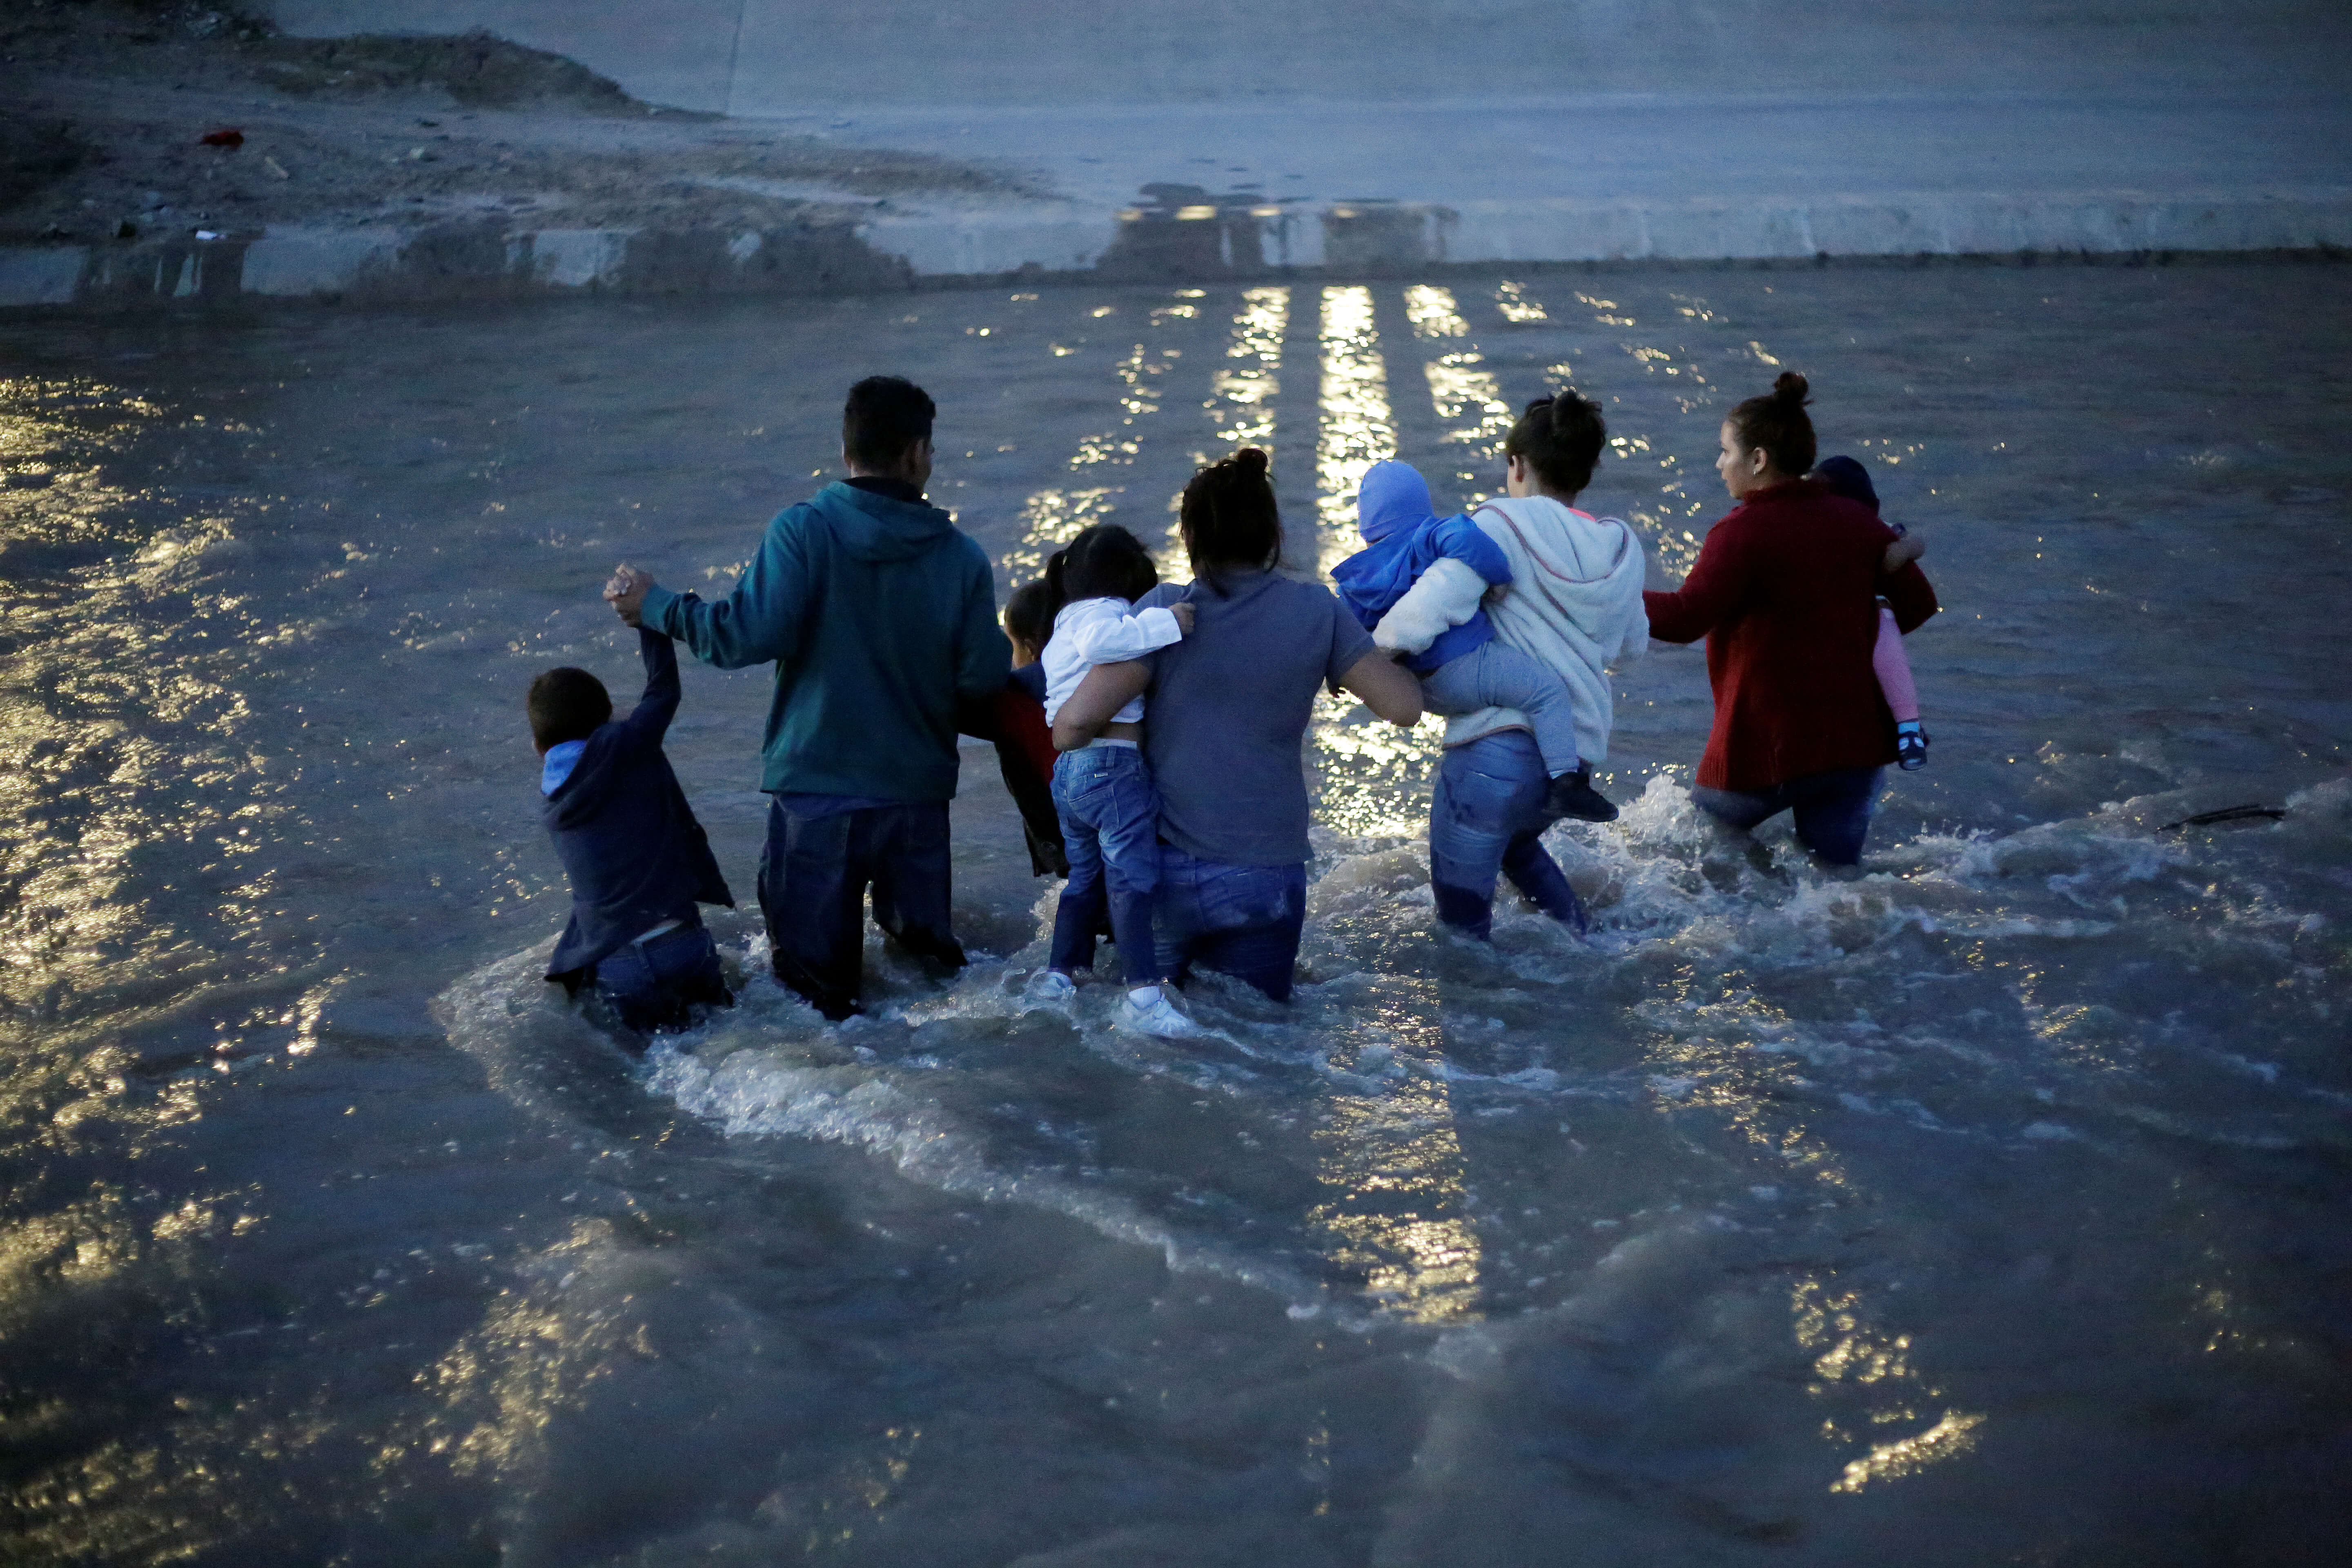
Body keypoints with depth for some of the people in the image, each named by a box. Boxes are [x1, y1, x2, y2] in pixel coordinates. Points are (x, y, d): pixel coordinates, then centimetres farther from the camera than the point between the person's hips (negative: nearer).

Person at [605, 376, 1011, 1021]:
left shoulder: (803, 531, -10)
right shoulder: (962, 557, -2)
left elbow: (752, 634, -19)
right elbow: (983, 680, -3)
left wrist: (657, 607, -5)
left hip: (816, 791, -2)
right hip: (918, 792, 2)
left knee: (811, 970, 4)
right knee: (922, 945, 18)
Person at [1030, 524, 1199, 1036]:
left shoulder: (1061, 635, 24)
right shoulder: (1103, 613, -7)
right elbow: (1100, 642, -31)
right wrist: (1165, 624, -30)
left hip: (1066, 767, 10)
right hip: (1114, 764, -10)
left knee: (1085, 874, 21)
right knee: (1133, 876, -14)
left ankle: (1060, 974, 24)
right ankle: (1143, 994, -21)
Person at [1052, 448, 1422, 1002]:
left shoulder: (1166, 610, -7)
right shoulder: (1316, 611, -4)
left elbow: (1076, 721, -13)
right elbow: (1405, 706, 1)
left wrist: (1063, 737, 10)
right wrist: (1391, 650, 20)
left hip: (1169, 868, 0)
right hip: (1267, 874, 0)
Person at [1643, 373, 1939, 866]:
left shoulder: (1744, 532, -15)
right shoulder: (1858, 521, 5)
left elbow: (1685, 619, -24)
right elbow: (1919, 601, 10)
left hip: (1768, 751, -5)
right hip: (1860, 746, 5)